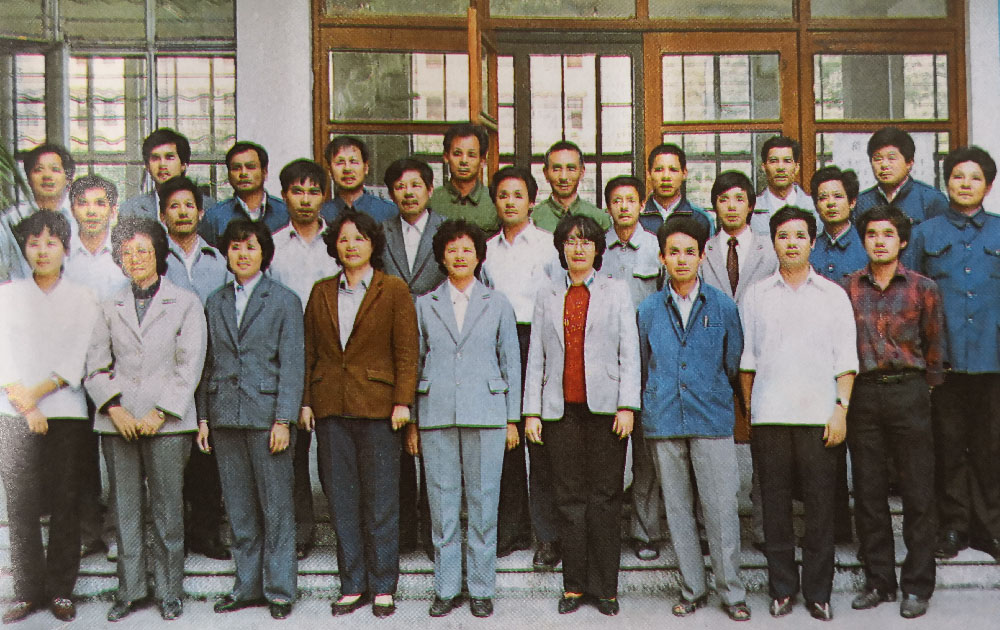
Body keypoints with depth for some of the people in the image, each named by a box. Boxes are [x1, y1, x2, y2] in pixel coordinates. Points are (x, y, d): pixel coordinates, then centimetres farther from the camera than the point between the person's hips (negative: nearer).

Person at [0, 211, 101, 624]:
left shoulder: (82, 299, 8)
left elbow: (79, 360, -1)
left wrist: (37, 392, -11)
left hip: (67, 413, 0)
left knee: (65, 505, 0)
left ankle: (60, 590, 7)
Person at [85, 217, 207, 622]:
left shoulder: (185, 303, 4)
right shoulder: (111, 308, 13)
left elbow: (189, 366, -2)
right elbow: (97, 367, 9)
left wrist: (160, 413, -10)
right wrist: (114, 408, -6)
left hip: (167, 422, -3)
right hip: (118, 422, 3)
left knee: (167, 510, 0)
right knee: (125, 509, 6)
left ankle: (169, 591, 12)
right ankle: (130, 590, 16)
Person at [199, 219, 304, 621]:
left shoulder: (284, 301, 1)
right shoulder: (215, 303, 13)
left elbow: (292, 364, -4)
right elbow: (208, 364, 13)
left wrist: (284, 420, -11)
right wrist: (203, 417, 6)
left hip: (266, 415, -4)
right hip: (225, 416, 4)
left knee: (276, 508, 1)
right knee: (239, 510, 9)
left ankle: (279, 589, 11)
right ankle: (247, 585, 20)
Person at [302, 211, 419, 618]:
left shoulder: (394, 291, 2)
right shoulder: (321, 293, 12)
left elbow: (407, 351, -2)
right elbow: (309, 351, 12)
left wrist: (402, 402, -9)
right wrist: (305, 401, 5)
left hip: (377, 405, -3)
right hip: (330, 408, 3)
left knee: (380, 502, 2)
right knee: (341, 501, 7)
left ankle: (382, 588, 12)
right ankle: (352, 586, 17)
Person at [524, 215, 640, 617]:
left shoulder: (617, 292, 9)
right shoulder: (547, 297, 13)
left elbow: (630, 353, 3)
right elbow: (536, 358, 10)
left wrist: (627, 406, -7)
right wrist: (531, 411, 3)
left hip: (604, 406, -1)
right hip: (562, 409, 1)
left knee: (605, 497, 0)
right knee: (569, 498, 3)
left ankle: (604, 587, 8)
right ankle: (574, 585, 11)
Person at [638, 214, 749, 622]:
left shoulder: (723, 307, 4)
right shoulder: (648, 310, 8)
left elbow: (734, 366, 12)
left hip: (712, 421, -2)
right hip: (664, 423, 2)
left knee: (721, 508, -3)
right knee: (677, 510, 7)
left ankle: (732, 592, 7)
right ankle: (692, 590, 17)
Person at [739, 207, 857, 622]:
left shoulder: (833, 295, 9)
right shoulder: (756, 296, 10)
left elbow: (846, 360, 5)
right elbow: (746, 358, 11)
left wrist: (841, 407, -4)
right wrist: (748, 407, 6)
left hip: (818, 415, -1)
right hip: (769, 416, 1)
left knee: (820, 506, 1)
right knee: (774, 505, 4)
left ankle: (819, 593, 11)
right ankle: (782, 590, 14)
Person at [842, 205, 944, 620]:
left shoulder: (923, 289, 3)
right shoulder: (846, 289, 5)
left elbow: (934, 345, 7)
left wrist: (928, 388, 6)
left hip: (908, 393, -1)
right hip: (863, 395, 1)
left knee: (918, 492, 1)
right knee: (869, 492, 7)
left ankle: (917, 585, 12)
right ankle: (878, 581, 18)